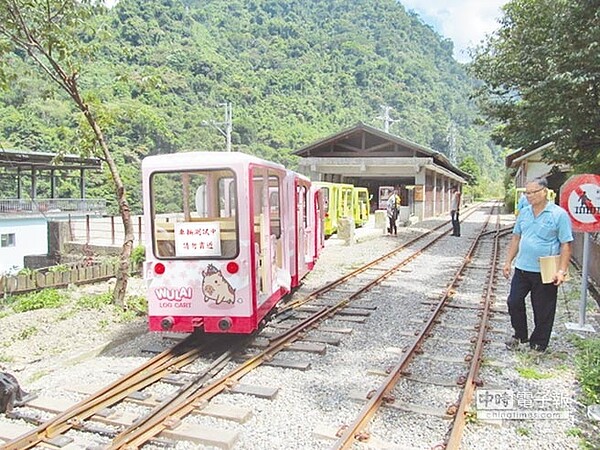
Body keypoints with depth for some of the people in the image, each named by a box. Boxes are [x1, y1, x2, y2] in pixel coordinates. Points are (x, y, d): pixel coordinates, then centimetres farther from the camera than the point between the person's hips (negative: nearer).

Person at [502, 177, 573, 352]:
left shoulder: (559, 214, -10)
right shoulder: (524, 212, 5)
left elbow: (566, 245, -11)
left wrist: (561, 271, -18)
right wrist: (508, 261, 9)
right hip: (522, 269, 5)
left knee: (543, 311, 8)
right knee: (514, 302, 9)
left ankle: (538, 344, 25)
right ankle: (520, 335, 30)